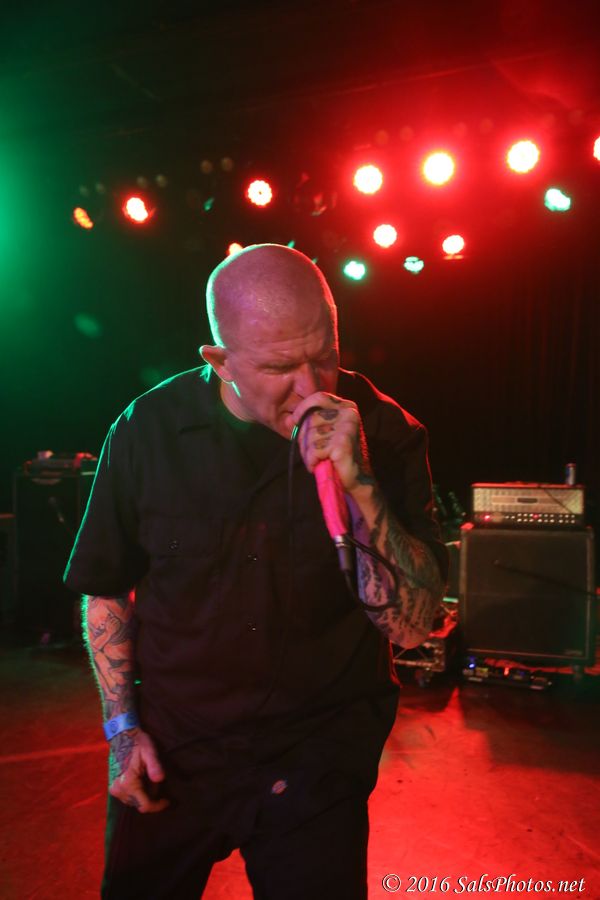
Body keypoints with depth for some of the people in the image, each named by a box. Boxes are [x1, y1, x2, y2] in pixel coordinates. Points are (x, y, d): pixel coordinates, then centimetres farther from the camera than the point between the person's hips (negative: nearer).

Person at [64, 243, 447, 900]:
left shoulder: (383, 433, -14)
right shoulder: (148, 429, -11)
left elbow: (410, 625, -18)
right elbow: (105, 589, 2)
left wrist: (358, 484, -30)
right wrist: (122, 727, -1)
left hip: (319, 760, -1)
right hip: (168, 753, 2)